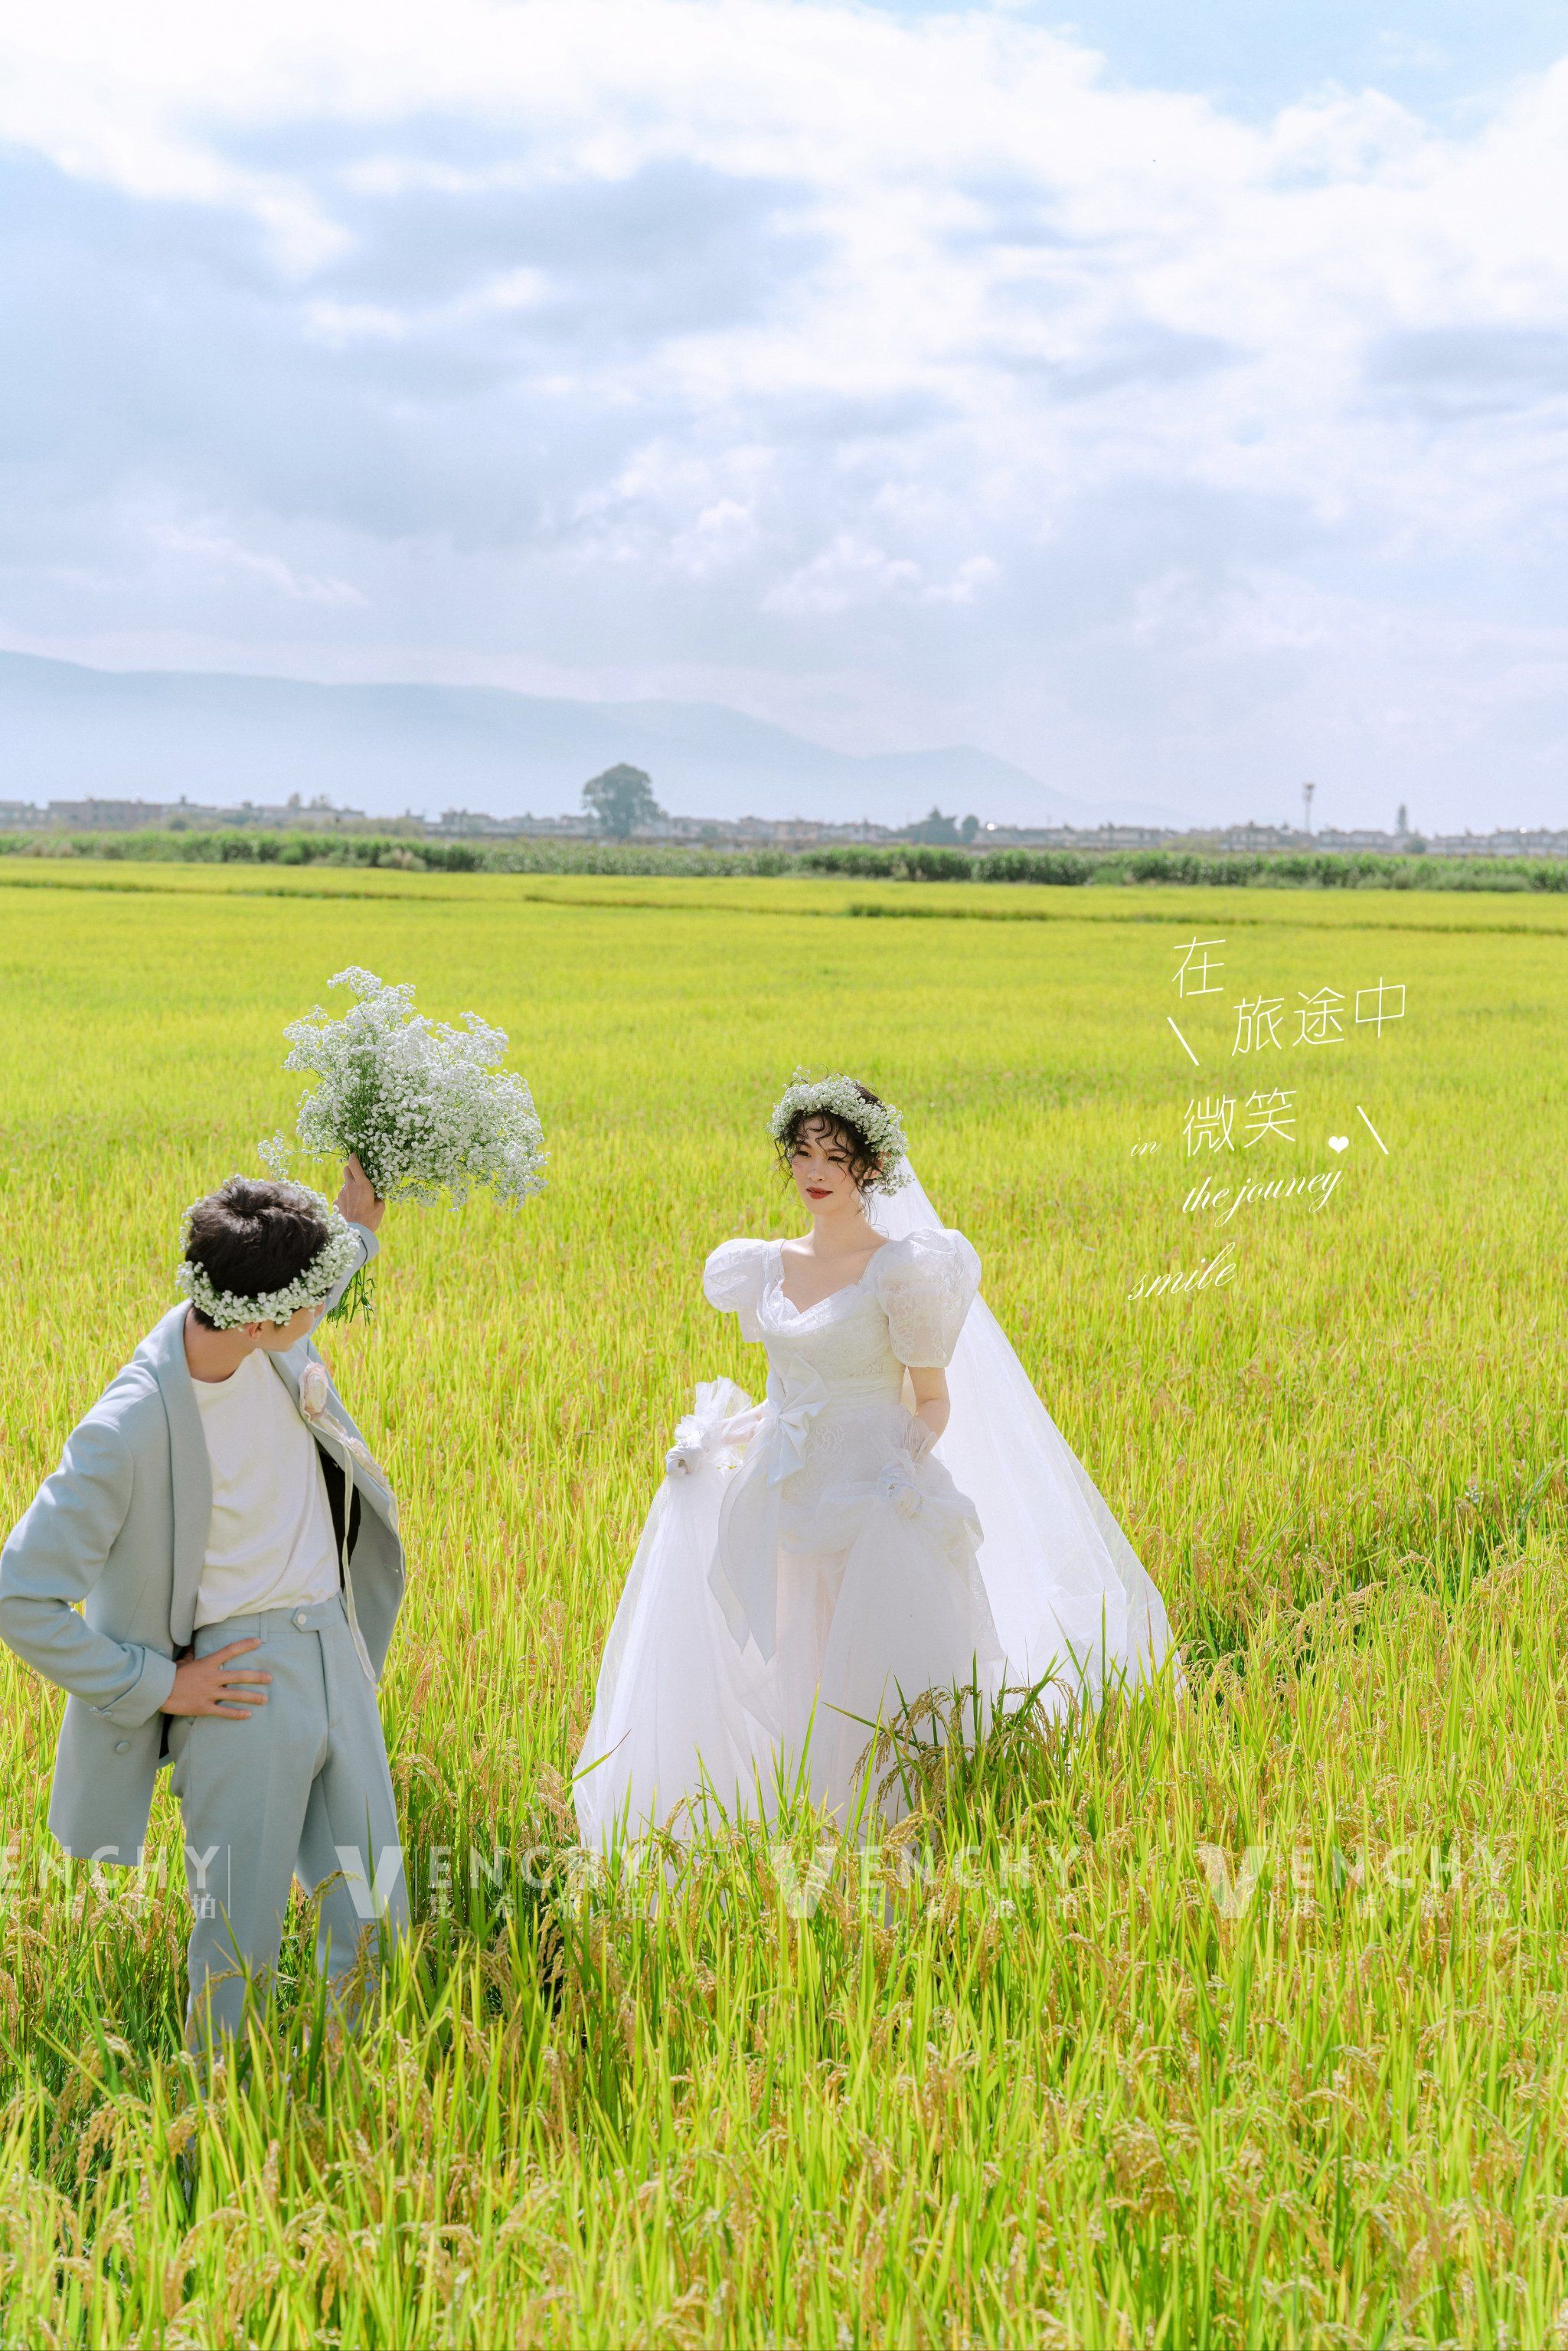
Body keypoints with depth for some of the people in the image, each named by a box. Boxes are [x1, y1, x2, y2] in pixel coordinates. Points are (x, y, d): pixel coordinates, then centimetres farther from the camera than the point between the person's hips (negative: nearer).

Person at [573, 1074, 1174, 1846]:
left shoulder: (905, 1269, -7)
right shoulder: (766, 1267, 10)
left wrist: (907, 1464, -21)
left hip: (870, 1504, -5)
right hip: (781, 1494, 6)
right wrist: (717, 1436, 8)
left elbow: (933, 1400, -4)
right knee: (779, 1690, 7)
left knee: (869, 1695, -7)